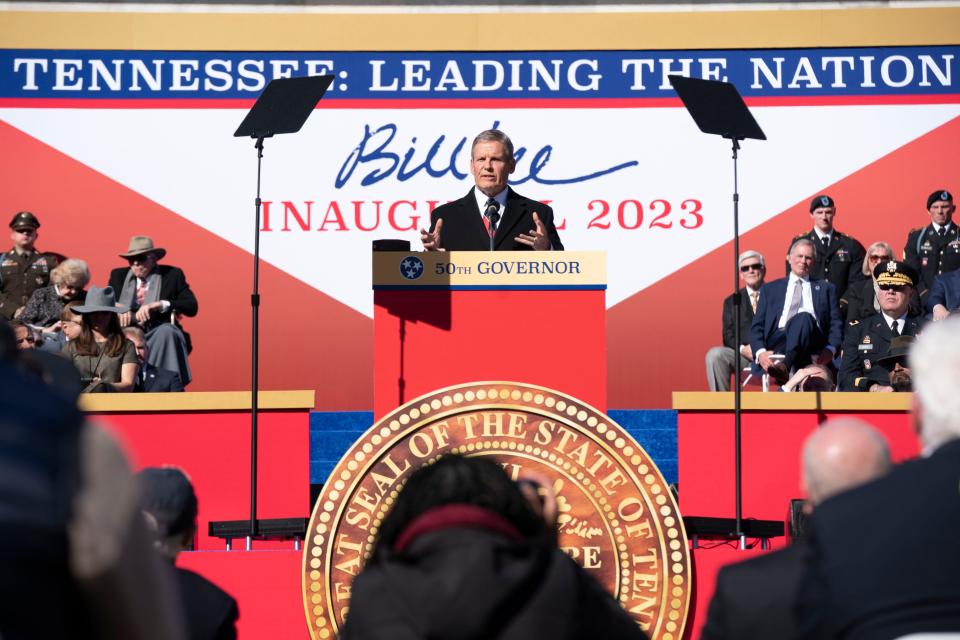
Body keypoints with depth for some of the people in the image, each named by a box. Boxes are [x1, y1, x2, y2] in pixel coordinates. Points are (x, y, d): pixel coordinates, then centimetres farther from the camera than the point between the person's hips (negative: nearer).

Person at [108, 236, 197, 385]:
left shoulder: (172, 275, 9)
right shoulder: (118, 275, 17)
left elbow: (191, 307, -2)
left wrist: (159, 305, -17)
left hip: (159, 335, -1)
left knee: (166, 330, -36)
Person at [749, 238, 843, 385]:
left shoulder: (826, 289, 26)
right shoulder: (770, 289, 26)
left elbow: (836, 324, 16)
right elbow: (757, 326, 17)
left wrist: (830, 349, -7)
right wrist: (760, 352, -5)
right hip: (777, 343, 0)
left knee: (804, 317, -36)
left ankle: (784, 366, -58)